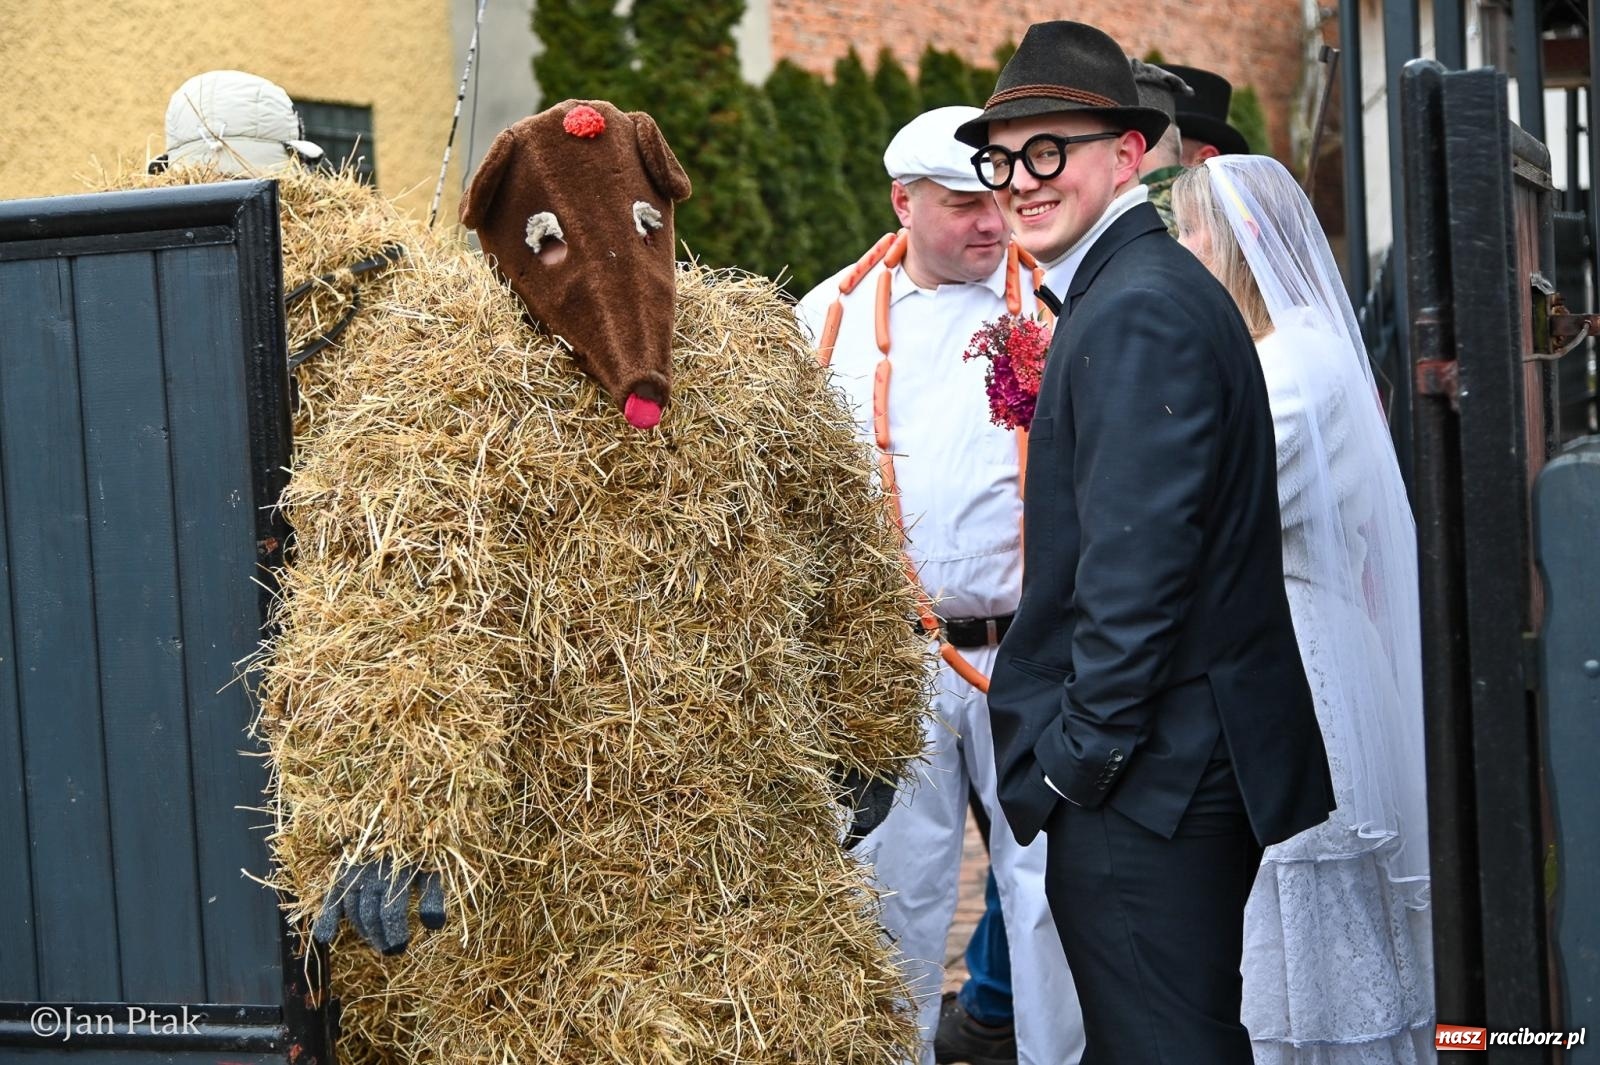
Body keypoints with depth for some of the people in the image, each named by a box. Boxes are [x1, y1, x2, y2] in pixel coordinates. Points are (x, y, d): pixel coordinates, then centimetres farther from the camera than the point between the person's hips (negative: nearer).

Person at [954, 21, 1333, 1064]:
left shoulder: (1137, 313, -17)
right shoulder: (1157, 289, 16)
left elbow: (1138, 560, -23)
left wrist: (1080, 755, -16)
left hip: (1145, 780, -10)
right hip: (1204, 761, 10)